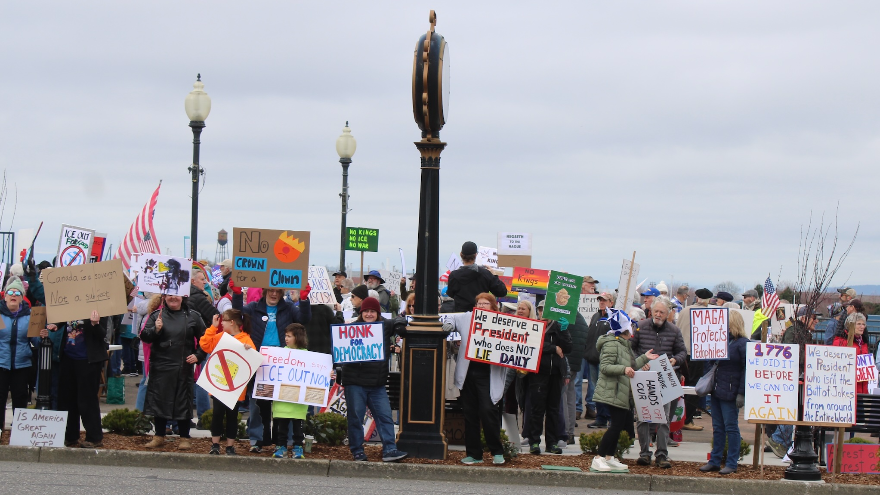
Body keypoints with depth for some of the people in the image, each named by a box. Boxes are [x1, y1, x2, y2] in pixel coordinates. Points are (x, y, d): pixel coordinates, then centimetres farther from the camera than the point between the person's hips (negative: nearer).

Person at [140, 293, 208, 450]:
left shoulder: (192, 317, 5)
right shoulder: (156, 315, 5)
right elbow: (144, 337, 0)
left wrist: (198, 356, -1)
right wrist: (155, 330, -18)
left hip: (183, 368, -1)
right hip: (160, 367, 1)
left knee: (183, 402, 2)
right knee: (159, 401, 5)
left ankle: (185, 438, 11)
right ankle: (159, 436, 16)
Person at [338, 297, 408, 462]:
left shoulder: (385, 326, 8)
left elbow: (399, 320, 26)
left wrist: (400, 325, 5)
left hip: (377, 384, 3)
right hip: (355, 382, -3)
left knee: (385, 416, -1)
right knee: (355, 417, 3)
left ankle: (389, 450, 0)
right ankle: (357, 451, 12)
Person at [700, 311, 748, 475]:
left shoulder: (742, 343, -10)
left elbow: (746, 369, -13)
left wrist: (741, 393, -17)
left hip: (730, 393, -8)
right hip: (717, 391, 8)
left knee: (731, 427, -1)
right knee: (717, 427, 12)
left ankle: (732, 463, 6)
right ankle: (715, 461, 18)